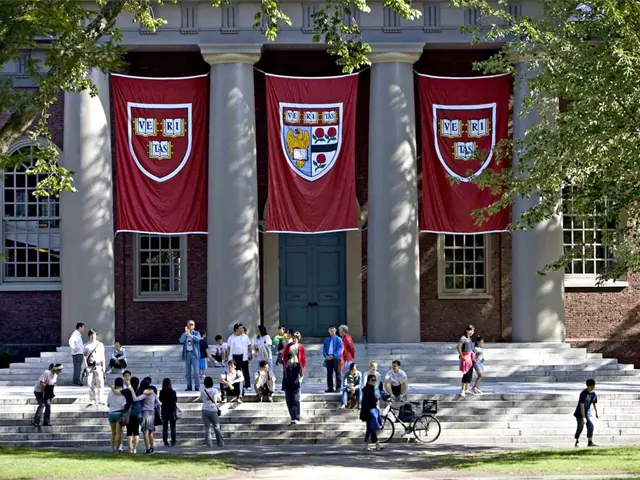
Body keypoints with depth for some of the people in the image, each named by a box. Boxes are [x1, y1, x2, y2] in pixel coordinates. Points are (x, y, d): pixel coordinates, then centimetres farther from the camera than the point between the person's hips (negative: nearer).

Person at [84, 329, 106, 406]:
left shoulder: (100, 344, 8)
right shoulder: (87, 345, 7)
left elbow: (102, 356, 10)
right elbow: (84, 356, 7)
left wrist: (103, 366, 4)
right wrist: (86, 366, -3)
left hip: (98, 365, 0)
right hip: (90, 366, 0)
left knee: (100, 383, -5)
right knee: (91, 384, 0)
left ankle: (100, 400, 1)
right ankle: (92, 400, 6)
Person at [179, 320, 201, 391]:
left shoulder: (196, 333, 4)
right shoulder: (184, 334, 12)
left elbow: (197, 339, -17)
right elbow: (181, 340, -6)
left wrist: (190, 334, -29)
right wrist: (186, 333, -14)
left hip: (194, 354, -3)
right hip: (187, 354, 3)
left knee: (195, 371, -6)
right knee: (187, 372, 5)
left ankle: (197, 386, -4)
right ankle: (189, 386, 10)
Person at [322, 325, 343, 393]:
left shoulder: (338, 339, -1)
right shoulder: (326, 340, 13)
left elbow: (339, 349, -8)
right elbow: (324, 349, 11)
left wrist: (333, 356, -18)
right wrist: (326, 355, -8)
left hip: (336, 358, -5)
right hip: (328, 358, 5)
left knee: (337, 373, -3)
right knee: (329, 373, 7)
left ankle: (338, 387, -2)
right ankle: (330, 388, 12)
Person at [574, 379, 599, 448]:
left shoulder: (593, 394, -3)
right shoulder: (583, 394, -23)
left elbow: (594, 404, 13)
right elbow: (582, 406, -26)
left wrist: (596, 413, 23)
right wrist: (583, 417, -29)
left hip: (588, 413, 5)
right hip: (580, 413, -5)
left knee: (590, 425, -11)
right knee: (580, 428, 2)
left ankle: (590, 442, -9)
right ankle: (577, 441, 22)